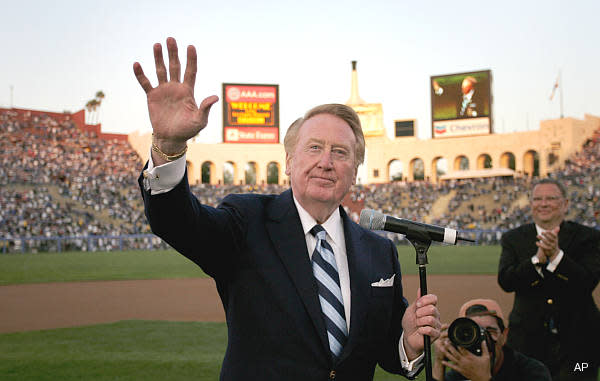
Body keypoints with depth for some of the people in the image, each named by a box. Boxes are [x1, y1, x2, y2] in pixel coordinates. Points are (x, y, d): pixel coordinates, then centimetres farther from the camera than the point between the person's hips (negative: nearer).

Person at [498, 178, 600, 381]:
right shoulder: (513, 239, 5)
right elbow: (505, 281, -9)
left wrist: (556, 255, -26)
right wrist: (537, 259, -24)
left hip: (576, 342, -1)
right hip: (528, 339, 1)